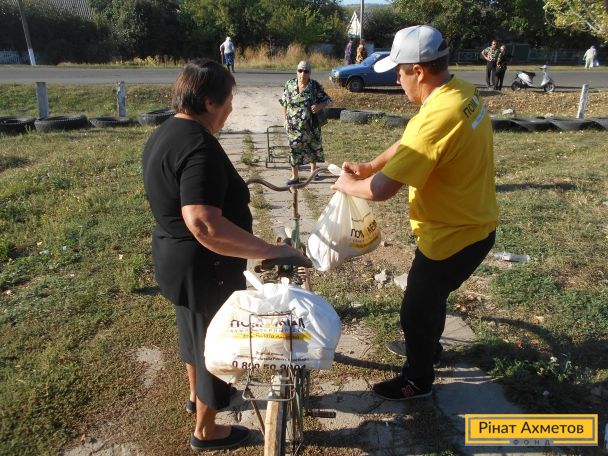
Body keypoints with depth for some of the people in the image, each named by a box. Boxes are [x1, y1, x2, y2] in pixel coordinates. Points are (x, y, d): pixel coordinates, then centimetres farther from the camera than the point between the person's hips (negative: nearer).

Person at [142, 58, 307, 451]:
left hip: (176, 257, 10)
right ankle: (207, 431, 33)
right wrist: (270, 250, -34)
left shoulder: (164, 134, 4)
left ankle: (197, 394, 53)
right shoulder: (199, 146, -28)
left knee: (196, 329, 29)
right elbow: (204, 225, -39)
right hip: (204, 267, -10)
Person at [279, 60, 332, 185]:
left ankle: (313, 170, 35)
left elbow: (328, 100, -3)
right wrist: (285, 120, 5)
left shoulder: (315, 86, -7)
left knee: (313, 146, 13)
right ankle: (294, 176, 11)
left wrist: (319, 106, -22)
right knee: (295, 148, 2)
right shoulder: (289, 85, -2)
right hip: (294, 125, 0)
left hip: (311, 125, 0)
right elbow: (284, 104, 7)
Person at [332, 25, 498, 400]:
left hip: (454, 236, -9)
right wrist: (369, 166, 5)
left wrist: (346, 184, -12)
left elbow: (380, 190, -32)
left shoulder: (436, 119, -32)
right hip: (474, 225, 9)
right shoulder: (463, 92, -1)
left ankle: (418, 380, 35)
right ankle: (426, 345, 55)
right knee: (430, 296, 30)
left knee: (416, 310, 12)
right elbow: (410, 143, 12)